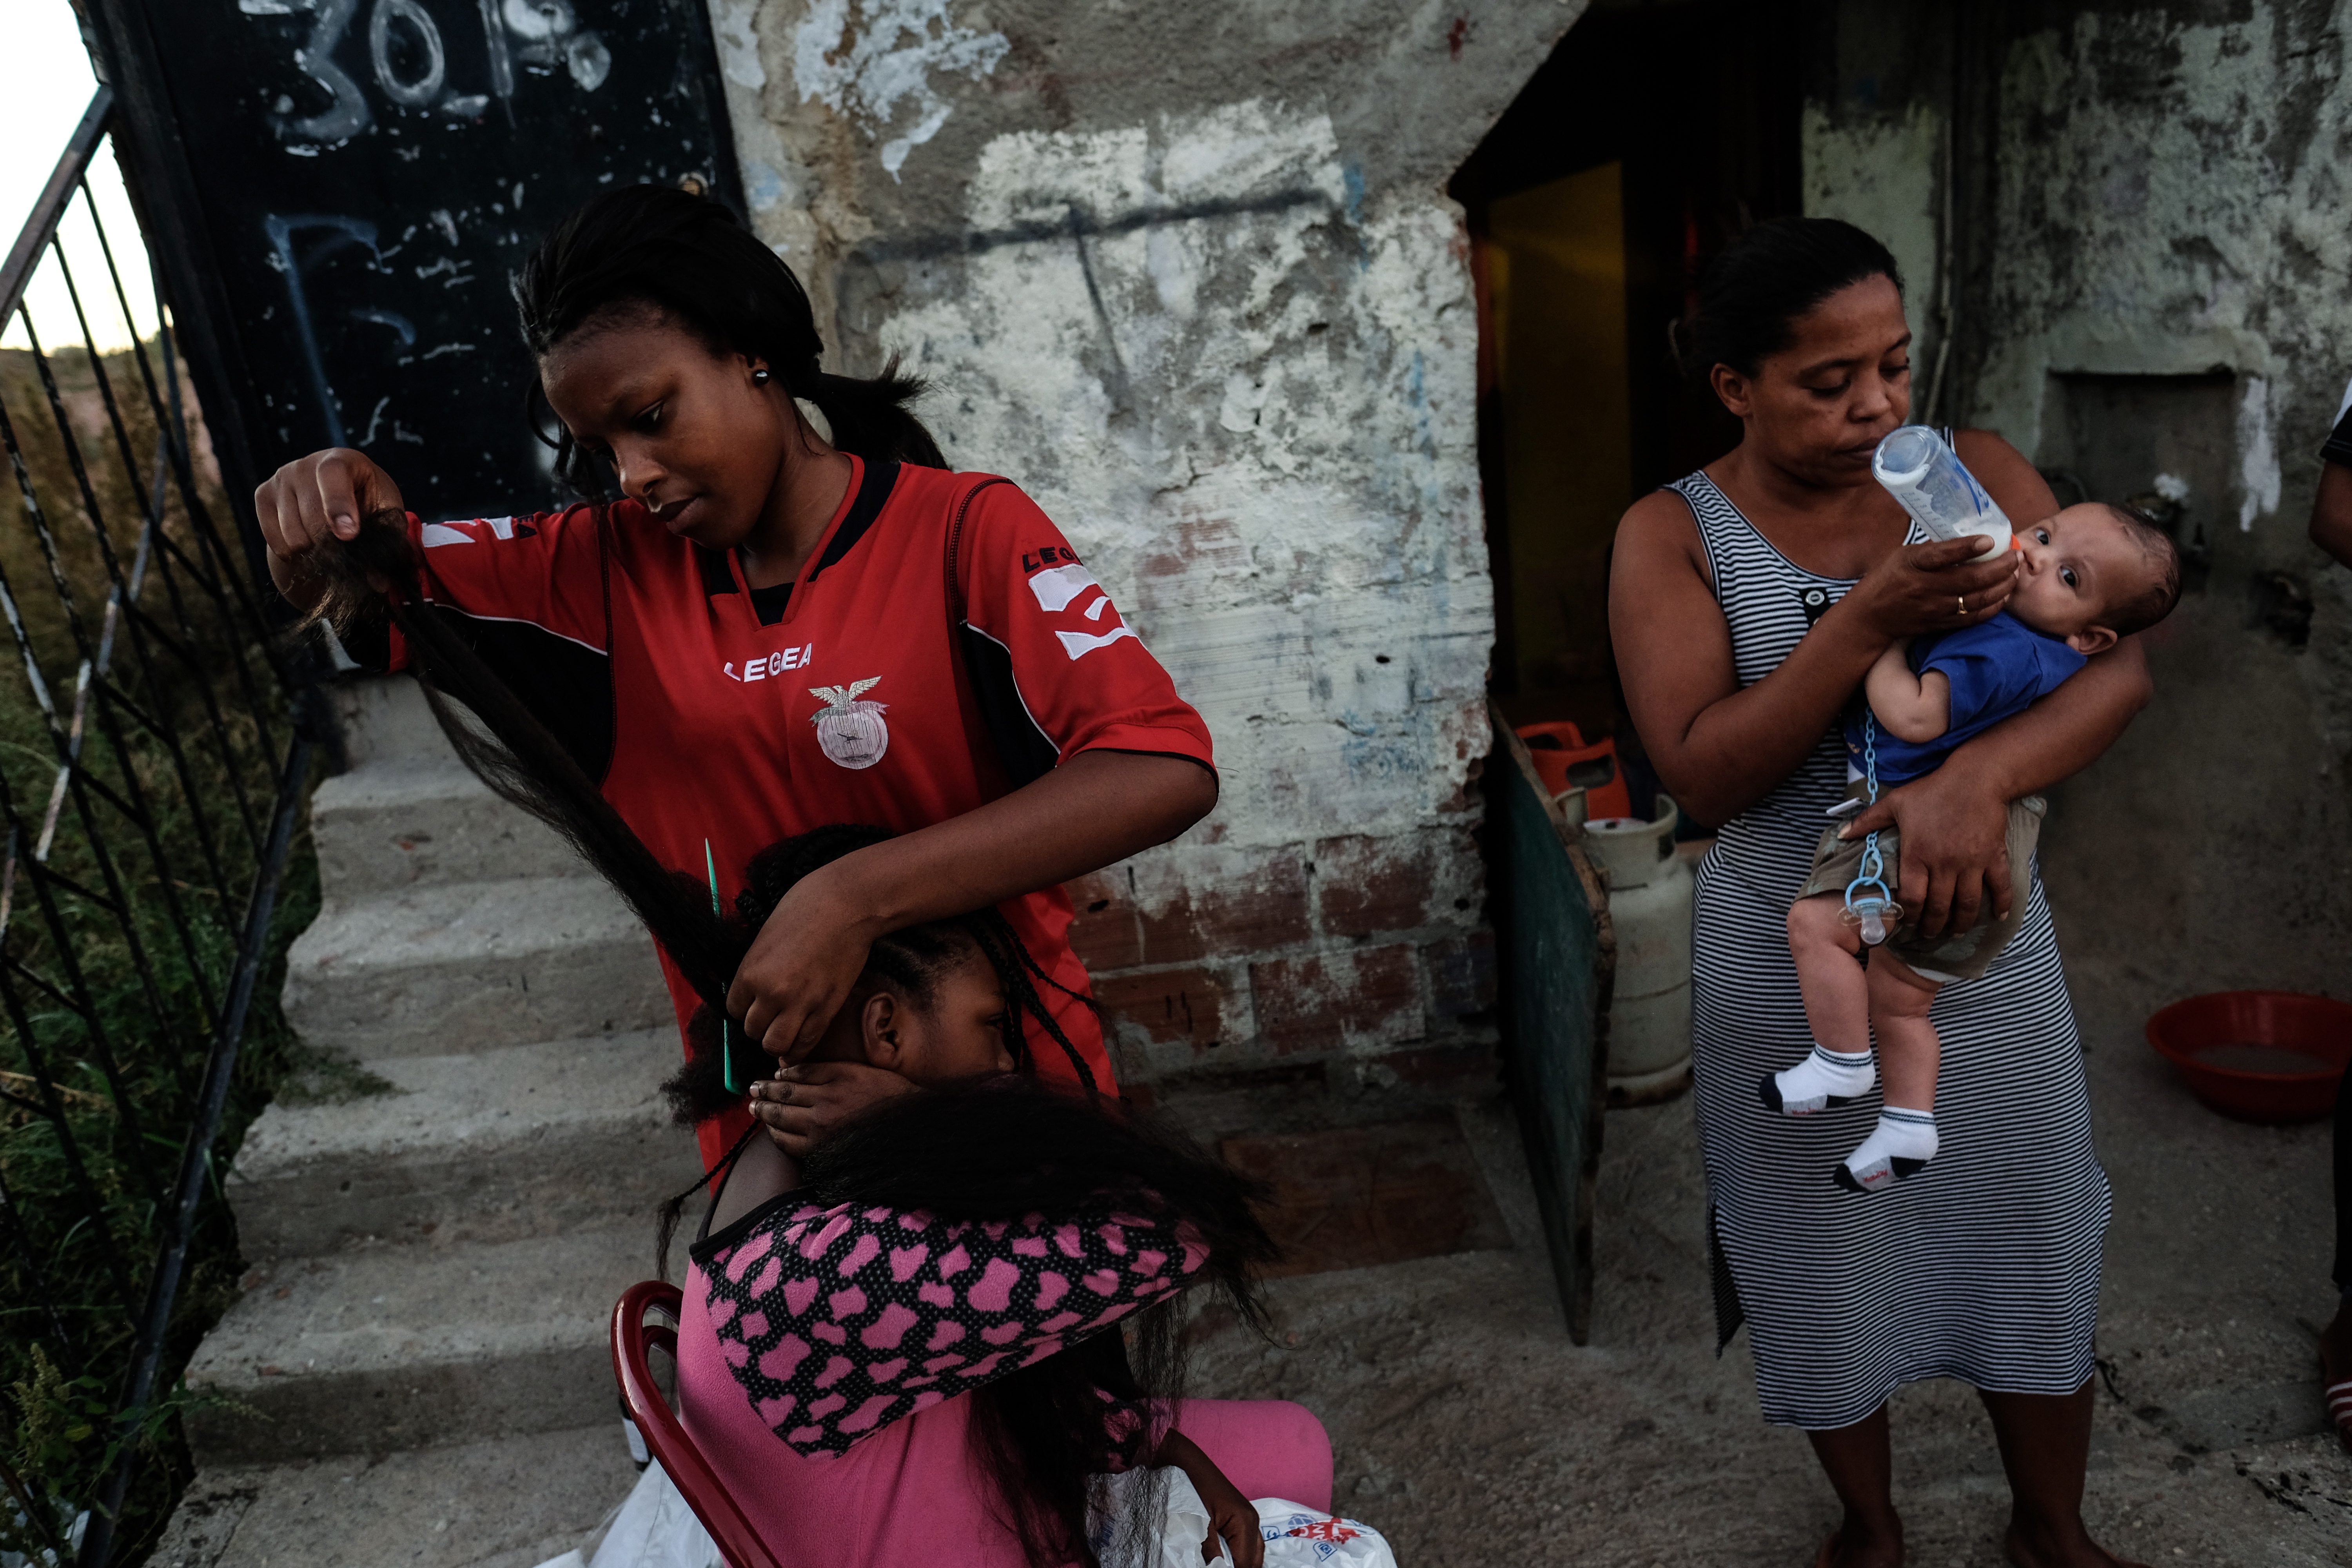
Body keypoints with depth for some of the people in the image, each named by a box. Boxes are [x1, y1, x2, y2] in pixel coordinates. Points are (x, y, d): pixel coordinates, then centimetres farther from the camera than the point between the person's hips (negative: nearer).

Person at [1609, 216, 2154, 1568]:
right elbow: (1703, 774, -19)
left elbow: (2121, 662, -12)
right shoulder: (1675, 534, -10)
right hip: (1791, 961, -2)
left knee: (2032, 1235, 16)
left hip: (1983, 935, 2)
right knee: (1828, 1263, 15)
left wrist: (1979, 778, -31)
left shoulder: (1976, 474, -3)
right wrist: (1871, 620, -29)